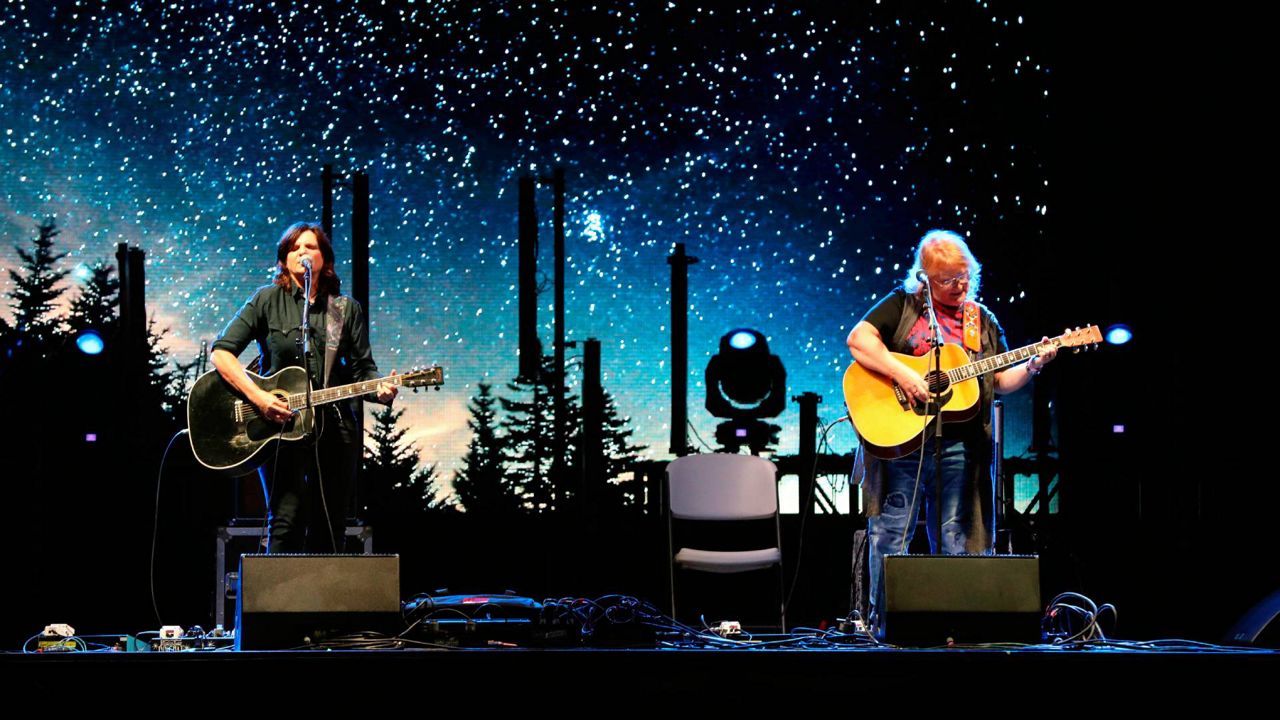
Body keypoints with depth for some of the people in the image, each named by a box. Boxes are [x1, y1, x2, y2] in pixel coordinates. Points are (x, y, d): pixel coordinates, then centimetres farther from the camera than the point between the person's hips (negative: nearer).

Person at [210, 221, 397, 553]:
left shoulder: (346, 310, 11)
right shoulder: (268, 300, 3)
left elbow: (363, 368, 9)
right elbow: (221, 352, -2)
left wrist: (380, 389, -15)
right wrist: (258, 397, -15)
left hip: (335, 429, 3)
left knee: (328, 533, 4)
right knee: (287, 523, -17)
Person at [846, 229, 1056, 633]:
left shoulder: (983, 321, 16)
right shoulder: (903, 304, 4)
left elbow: (1000, 381, 15)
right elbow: (858, 339, -10)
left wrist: (1032, 367, -4)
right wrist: (903, 375, -19)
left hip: (957, 447, 4)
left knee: (953, 539, 6)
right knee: (891, 533, -2)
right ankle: (884, 623, 4)